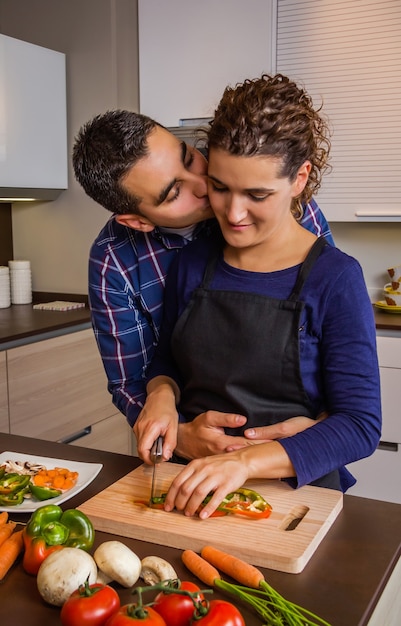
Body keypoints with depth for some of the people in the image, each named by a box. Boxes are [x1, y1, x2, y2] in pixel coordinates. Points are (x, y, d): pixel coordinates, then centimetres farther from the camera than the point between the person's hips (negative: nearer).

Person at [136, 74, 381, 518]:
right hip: (189, 489, 4)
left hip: (292, 493, -3)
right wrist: (162, 394, -4)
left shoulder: (335, 278, -9)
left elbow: (360, 425, -12)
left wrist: (246, 461, -23)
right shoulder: (191, 263, 5)